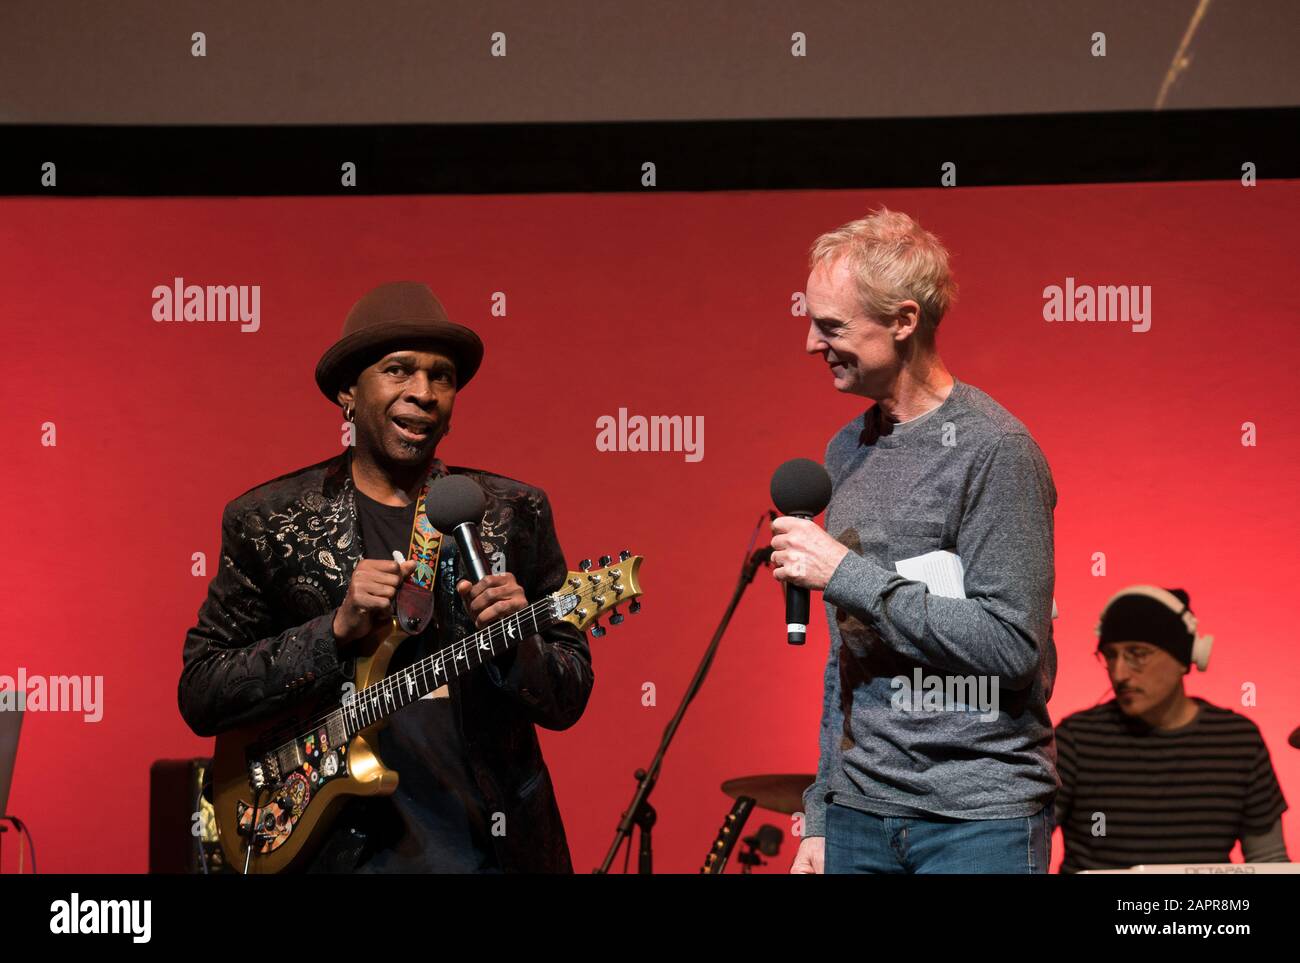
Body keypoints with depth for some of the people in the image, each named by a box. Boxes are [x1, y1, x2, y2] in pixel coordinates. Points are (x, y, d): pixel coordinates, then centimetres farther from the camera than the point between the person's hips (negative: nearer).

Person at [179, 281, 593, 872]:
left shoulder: (514, 514, 3)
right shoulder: (268, 520, -1)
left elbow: (568, 701, 3)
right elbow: (199, 696, -5)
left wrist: (515, 641, -18)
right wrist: (338, 628, -17)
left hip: (494, 846, 2)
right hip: (340, 848, -2)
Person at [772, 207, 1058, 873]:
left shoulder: (994, 450, -12)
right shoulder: (848, 450, 10)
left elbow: (1010, 645, -19)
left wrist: (849, 575, -17)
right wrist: (821, 815, 14)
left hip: (979, 820, -6)